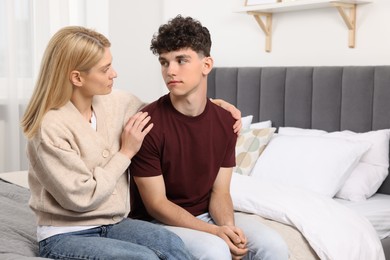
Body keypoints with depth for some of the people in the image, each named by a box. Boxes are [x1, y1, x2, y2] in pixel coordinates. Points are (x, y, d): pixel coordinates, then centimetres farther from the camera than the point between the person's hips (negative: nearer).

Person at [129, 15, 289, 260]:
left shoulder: (225, 121, -3)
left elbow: (219, 192, 0)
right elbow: (156, 204, -16)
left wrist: (227, 227, -21)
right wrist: (215, 232, -26)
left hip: (207, 216, 5)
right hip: (160, 222, -5)